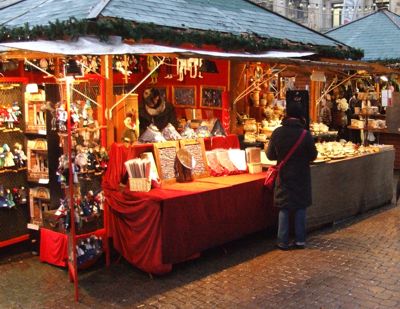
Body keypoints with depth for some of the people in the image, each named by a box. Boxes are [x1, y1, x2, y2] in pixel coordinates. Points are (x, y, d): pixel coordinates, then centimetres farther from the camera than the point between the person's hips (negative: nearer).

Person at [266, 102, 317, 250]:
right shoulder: (305, 135, -15)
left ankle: (283, 242, 10)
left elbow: (270, 155, 0)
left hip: (284, 176, 1)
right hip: (301, 177, -1)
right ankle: (300, 240, 15)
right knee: (300, 208, 11)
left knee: (284, 209, 9)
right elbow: (313, 156, -4)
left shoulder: (277, 133, -9)